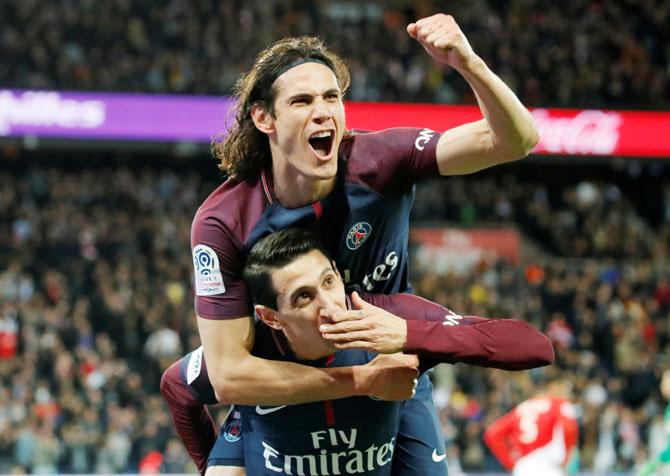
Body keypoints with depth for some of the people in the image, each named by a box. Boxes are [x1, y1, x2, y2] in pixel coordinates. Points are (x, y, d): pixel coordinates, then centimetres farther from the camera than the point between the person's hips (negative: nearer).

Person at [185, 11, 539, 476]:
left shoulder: (376, 162, -21)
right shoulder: (222, 222, -24)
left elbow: (514, 140, -30)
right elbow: (228, 375, -26)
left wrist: (468, 64, -49)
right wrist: (360, 380, -29)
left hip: (394, 382, 2)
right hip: (284, 398, -1)